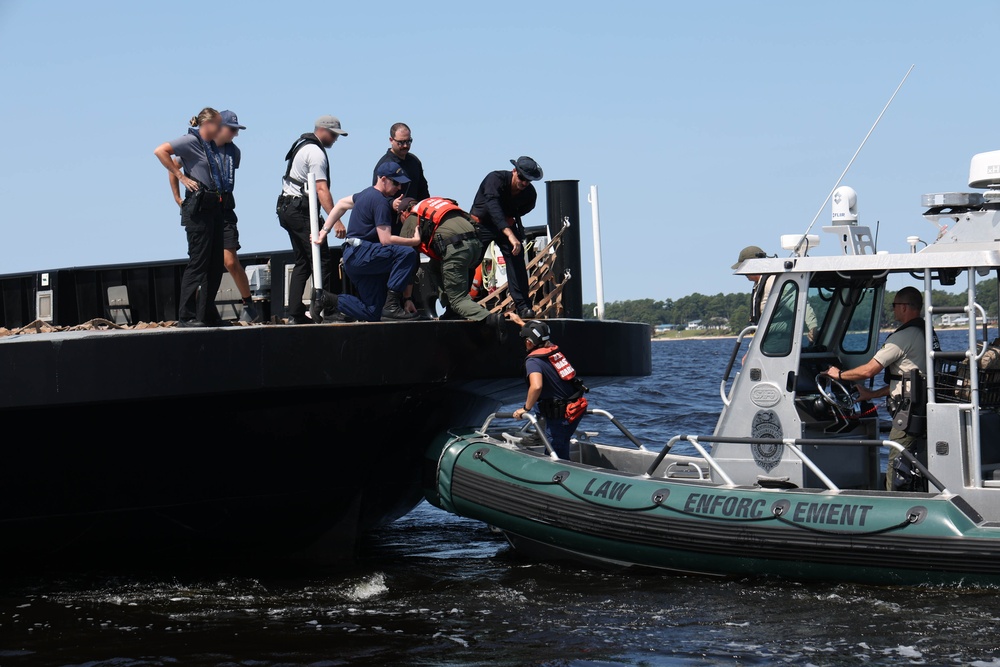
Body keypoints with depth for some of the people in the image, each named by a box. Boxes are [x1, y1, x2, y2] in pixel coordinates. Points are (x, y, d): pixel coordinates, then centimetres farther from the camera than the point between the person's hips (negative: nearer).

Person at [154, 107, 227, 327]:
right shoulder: (191, 141, -8)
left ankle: (208, 314, 16)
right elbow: (160, 151, -19)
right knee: (198, 262, -9)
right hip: (198, 208, -9)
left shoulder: (210, 146, 16)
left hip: (214, 207, 9)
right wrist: (182, 177, -15)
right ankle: (186, 316, -6)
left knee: (215, 264, 10)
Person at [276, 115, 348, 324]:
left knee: (303, 263, 12)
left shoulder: (302, 144, 17)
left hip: (287, 209, 10)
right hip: (301, 210, -10)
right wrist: (336, 221, -30)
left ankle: (294, 314, 8)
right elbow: (322, 189, -24)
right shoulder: (316, 152, -14)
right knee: (322, 261, -10)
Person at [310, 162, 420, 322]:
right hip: (360, 254, -10)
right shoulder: (381, 201, -12)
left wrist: (324, 230, 25)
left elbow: (342, 204, 28)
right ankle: (392, 304, -25)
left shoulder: (367, 193, 18)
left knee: (373, 314, 6)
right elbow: (385, 240, -18)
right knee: (407, 253, -25)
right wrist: (415, 241, -12)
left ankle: (327, 300, 6)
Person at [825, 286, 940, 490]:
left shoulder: (903, 337, -14)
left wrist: (839, 374, 3)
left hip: (908, 414, -9)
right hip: (927, 410, 9)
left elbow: (869, 370, -15)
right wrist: (872, 394, 26)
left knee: (896, 474, -6)